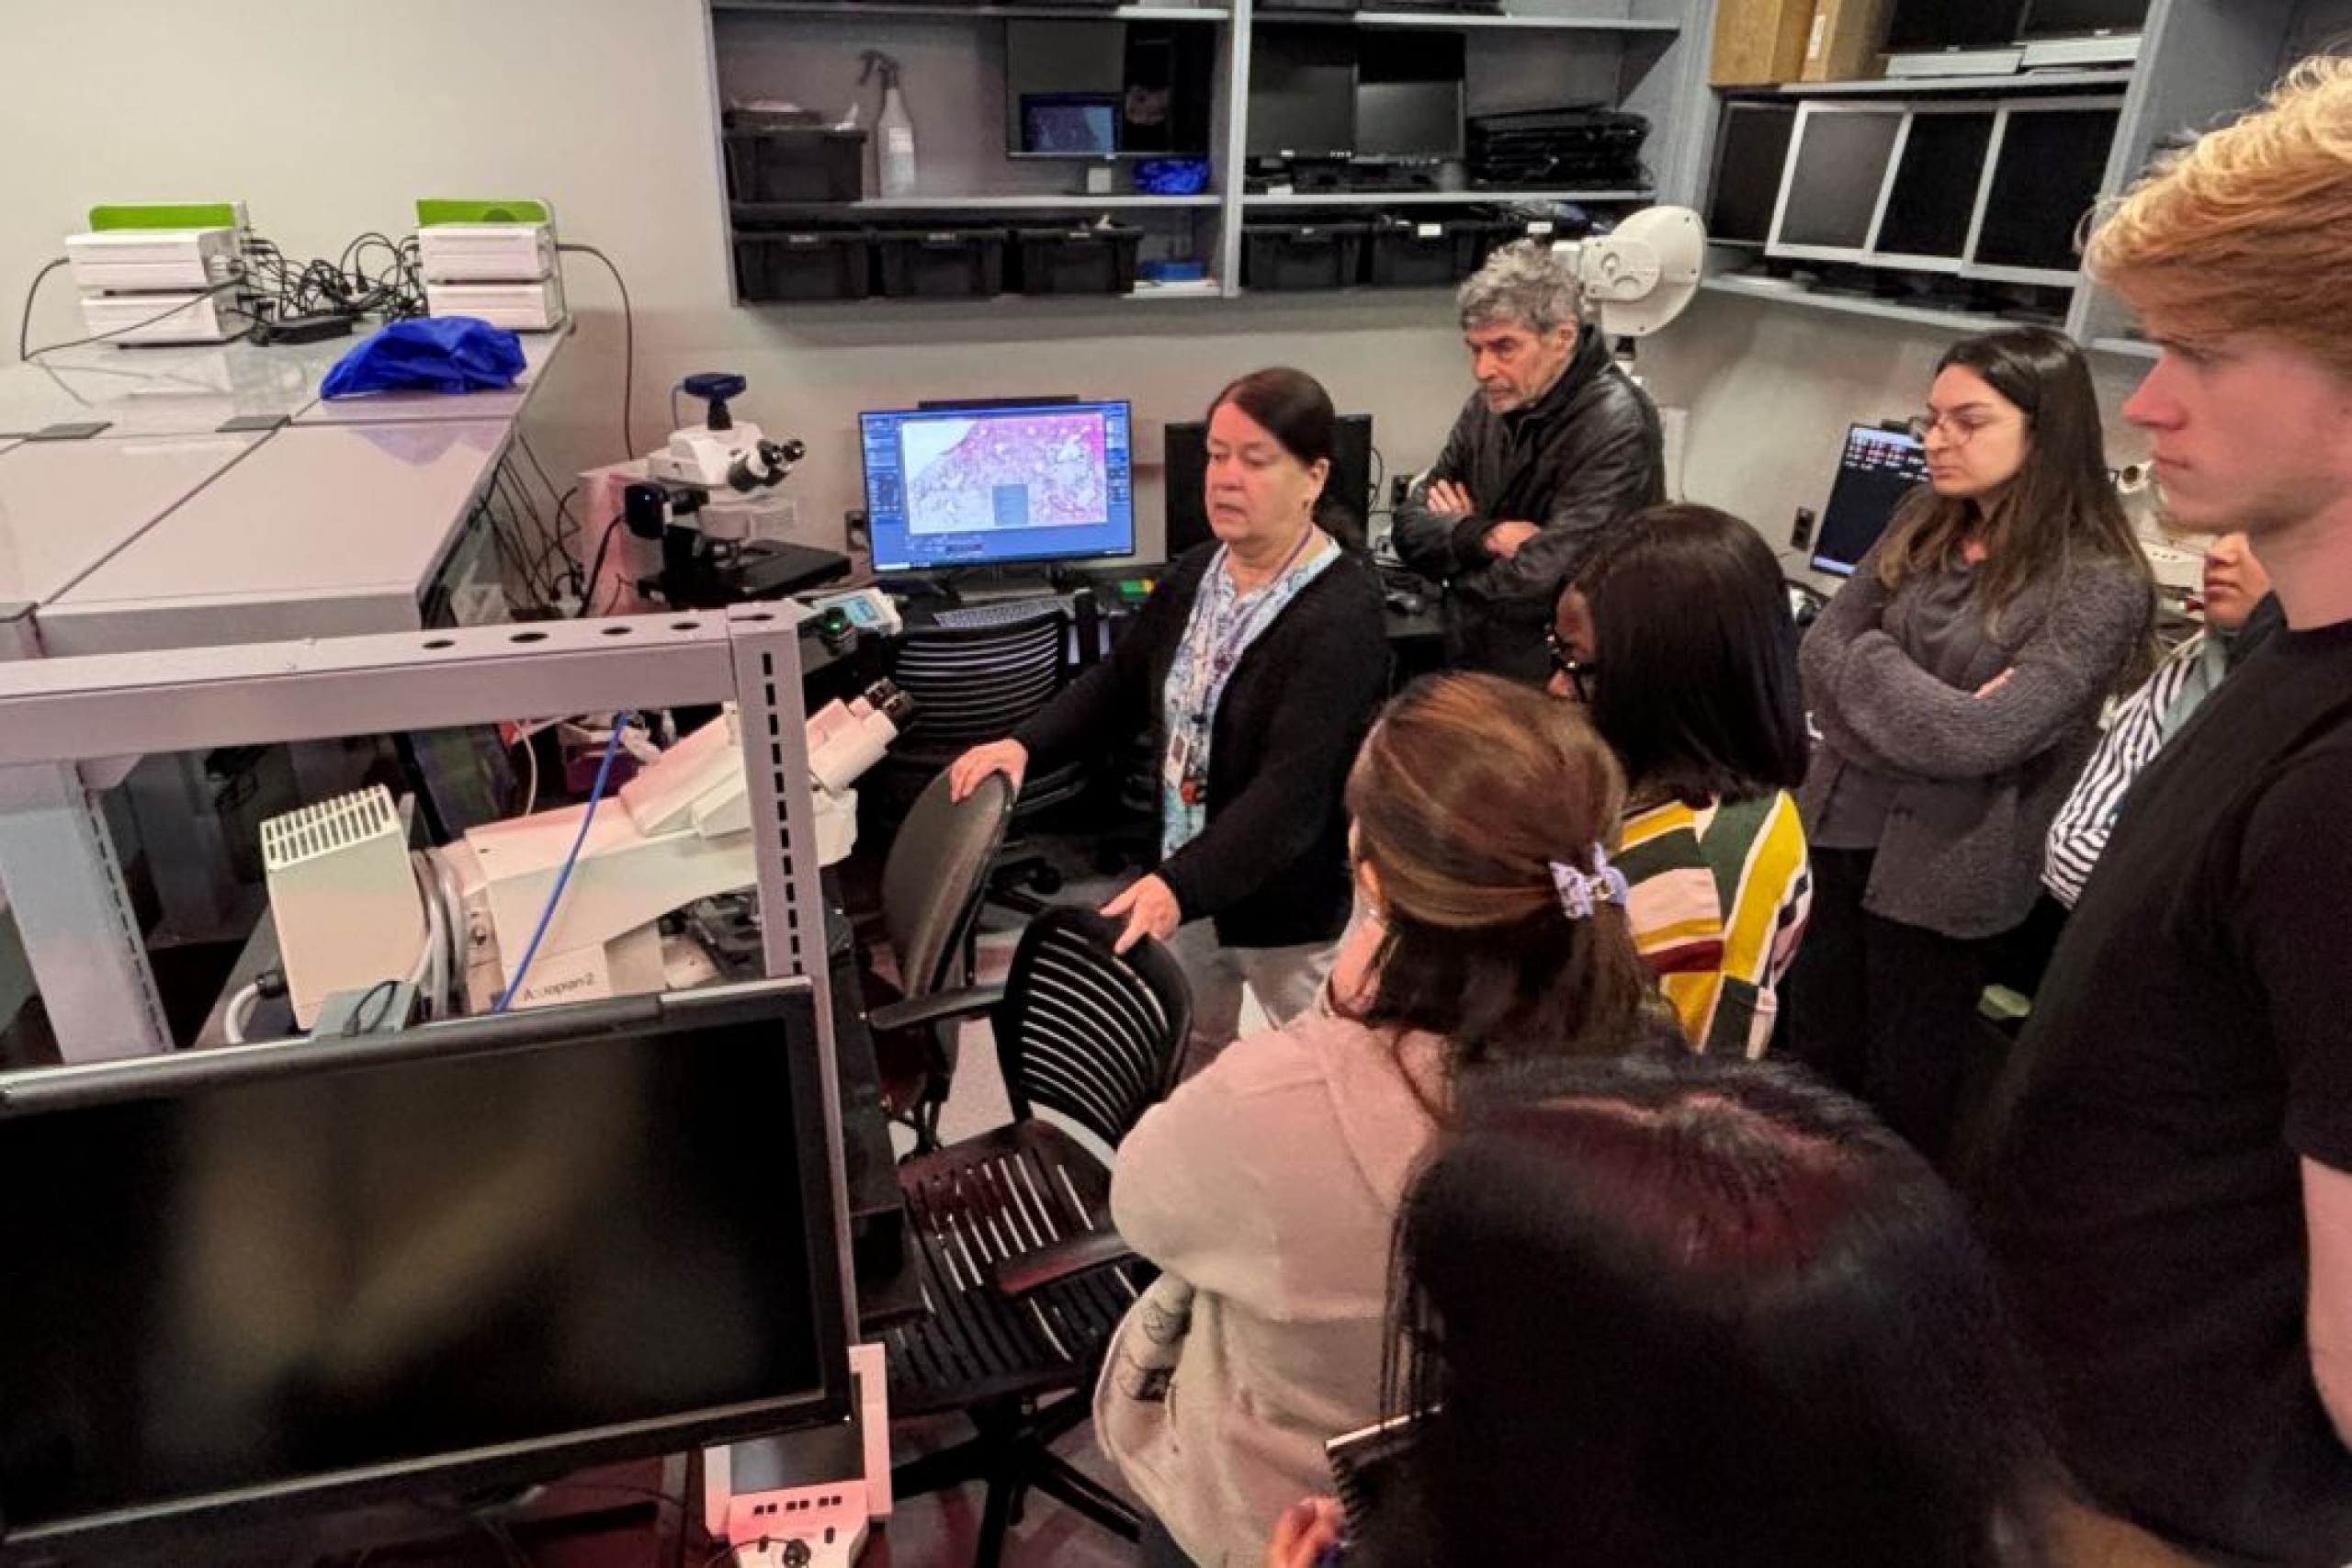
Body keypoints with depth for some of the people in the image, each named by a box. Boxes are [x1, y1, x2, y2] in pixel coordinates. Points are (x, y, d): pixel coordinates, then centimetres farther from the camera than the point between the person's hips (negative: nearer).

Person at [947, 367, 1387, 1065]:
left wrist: (1181, 887, -42)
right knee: (1182, 1064, 25)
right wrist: (1025, 745, -4)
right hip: (1189, 883, 7)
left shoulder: (1342, 614, -25)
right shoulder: (1196, 573, 0)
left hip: (1297, 909, -7)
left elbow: (1294, 790, -32)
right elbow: (1118, 682, 11)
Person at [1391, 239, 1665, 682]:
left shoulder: (1615, 428, -18)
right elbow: (1410, 525, 4)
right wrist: (1483, 537, -16)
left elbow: (1537, 587, -24)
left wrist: (1457, 535, -6)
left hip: (1554, 690, -6)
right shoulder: (1491, 405, 5)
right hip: (1467, 668, 6)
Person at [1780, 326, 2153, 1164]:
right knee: (1811, 1066, 18)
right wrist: (1926, 717, -16)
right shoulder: (1922, 526, 4)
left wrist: (1868, 661, -12)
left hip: (1944, 870, -6)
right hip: (1839, 831, 6)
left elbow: (1985, 737, -24)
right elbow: (1819, 649, -1)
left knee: (1906, 1099, 14)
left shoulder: (2098, 583, -17)